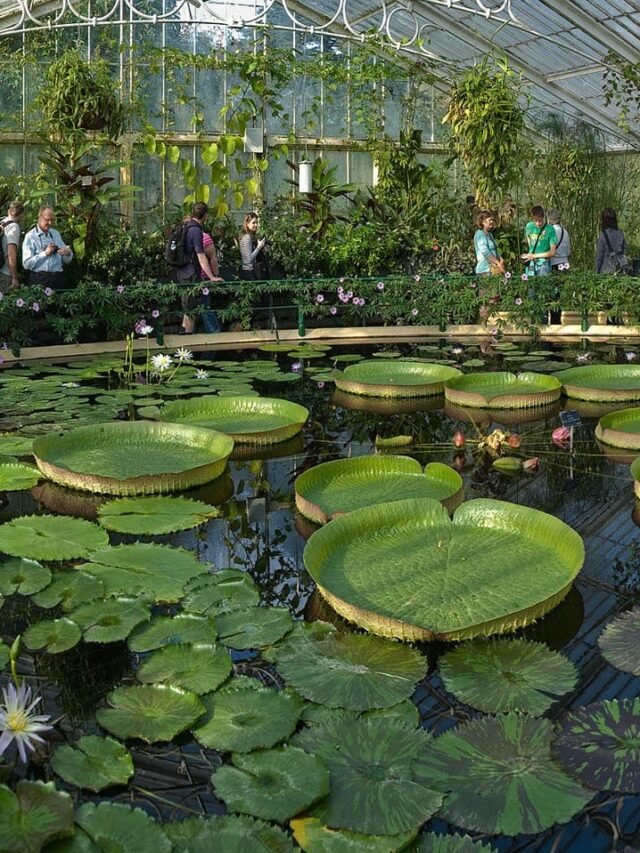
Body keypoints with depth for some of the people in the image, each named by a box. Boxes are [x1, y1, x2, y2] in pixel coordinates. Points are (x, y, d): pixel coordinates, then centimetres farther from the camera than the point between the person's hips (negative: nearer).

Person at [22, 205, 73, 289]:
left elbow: (66, 260, 20)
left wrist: (68, 253, -2)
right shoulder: (30, 236, -1)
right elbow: (26, 264, -11)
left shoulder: (56, 234, 17)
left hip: (58, 279, 5)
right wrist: (45, 253, -13)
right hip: (39, 280, -4)